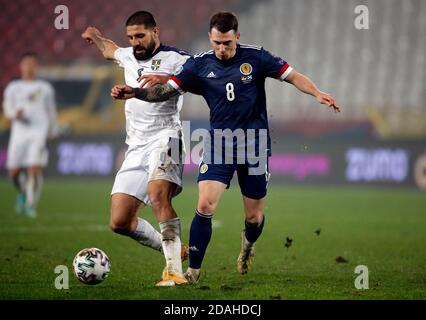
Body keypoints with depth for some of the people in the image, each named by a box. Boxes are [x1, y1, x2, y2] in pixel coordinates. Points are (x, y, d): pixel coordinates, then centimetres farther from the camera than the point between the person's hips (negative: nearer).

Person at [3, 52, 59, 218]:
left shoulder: (45, 88, 14)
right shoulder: (13, 87, 13)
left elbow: (52, 111, 24)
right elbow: (7, 109, 3)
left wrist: (54, 130, 26)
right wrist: (15, 113, -19)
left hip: (39, 134, -1)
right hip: (19, 133, 1)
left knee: (35, 169, -17)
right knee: (14, 172, -3)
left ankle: (31, 204, -8)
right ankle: (23, 192, 29)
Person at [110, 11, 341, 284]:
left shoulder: (255, 57, -6)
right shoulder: (200, 64, -2)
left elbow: (292, 76, -3)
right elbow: (167, 90, -6)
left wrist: (317, 93, -20)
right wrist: (134, 93, -22)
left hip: (255, 146, 0)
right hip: (219, 145, 0)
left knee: (254, 216, 7)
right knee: (204, 206, -16)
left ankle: (248, 245, 44)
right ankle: (193, 271, -3)